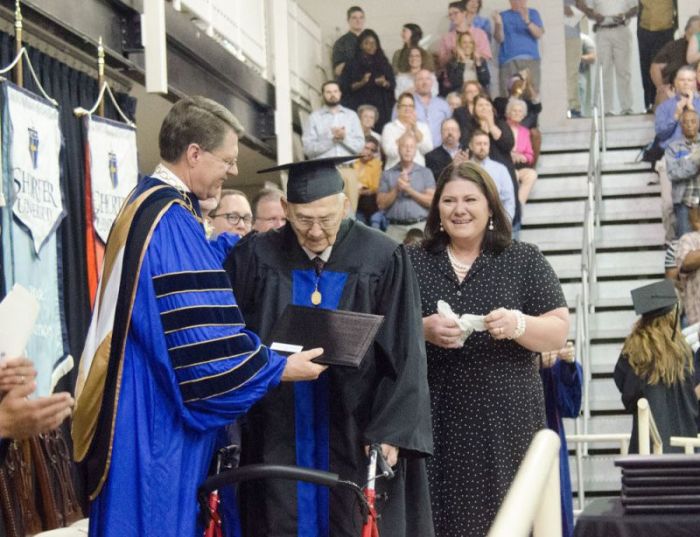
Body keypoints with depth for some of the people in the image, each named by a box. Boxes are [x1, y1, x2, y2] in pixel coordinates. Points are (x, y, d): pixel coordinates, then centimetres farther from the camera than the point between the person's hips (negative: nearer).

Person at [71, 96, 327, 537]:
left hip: (142, 405, 11)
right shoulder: (172, 220, -19)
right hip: (160, 417, -11)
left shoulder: (147, 205, 14)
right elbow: (201, 340, -22)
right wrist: (280, 368, -13)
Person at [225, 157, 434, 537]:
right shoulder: (254, 259, 0)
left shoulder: (382, 260, -4)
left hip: (356, 439, -1)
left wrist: (390, 431, -11)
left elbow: (404, 353, -4)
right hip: (278, 443, 1)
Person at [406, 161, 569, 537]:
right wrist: (422, 330, -13)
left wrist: (517, 325, -17)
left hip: (505, 423, -1)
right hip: (434, 422, 1)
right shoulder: (413, 264, 9)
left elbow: (559, 333, 2)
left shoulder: (525, 262, 6)